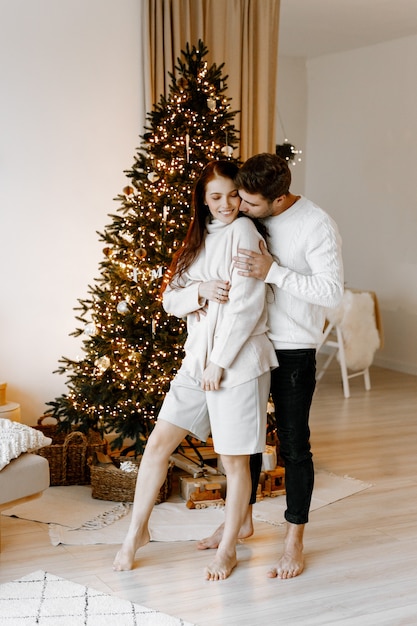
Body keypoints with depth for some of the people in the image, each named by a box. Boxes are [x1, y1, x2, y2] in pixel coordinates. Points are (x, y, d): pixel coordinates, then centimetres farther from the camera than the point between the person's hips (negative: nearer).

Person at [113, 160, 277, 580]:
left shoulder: (243, 231, -9)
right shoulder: (200, 239, 15)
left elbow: (247, 305, -16)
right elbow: (170, 300, 11)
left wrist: (219, 363, -15)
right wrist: (199, 290, -11)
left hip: (238, 362, -7)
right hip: (197, 360, 7)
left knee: (234, 461, 4)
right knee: (157, 444, 7)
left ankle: (228, 549, 22)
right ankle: (136, 532, 24)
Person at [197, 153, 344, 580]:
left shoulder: (316, 225, -17)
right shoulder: (246, 218, 1)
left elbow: (332, 291, -21)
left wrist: (273, 271, -27)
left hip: (293, 351, -6)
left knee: (293, 444, 2)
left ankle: (294, 540, 16)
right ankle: (241, 520, 35)